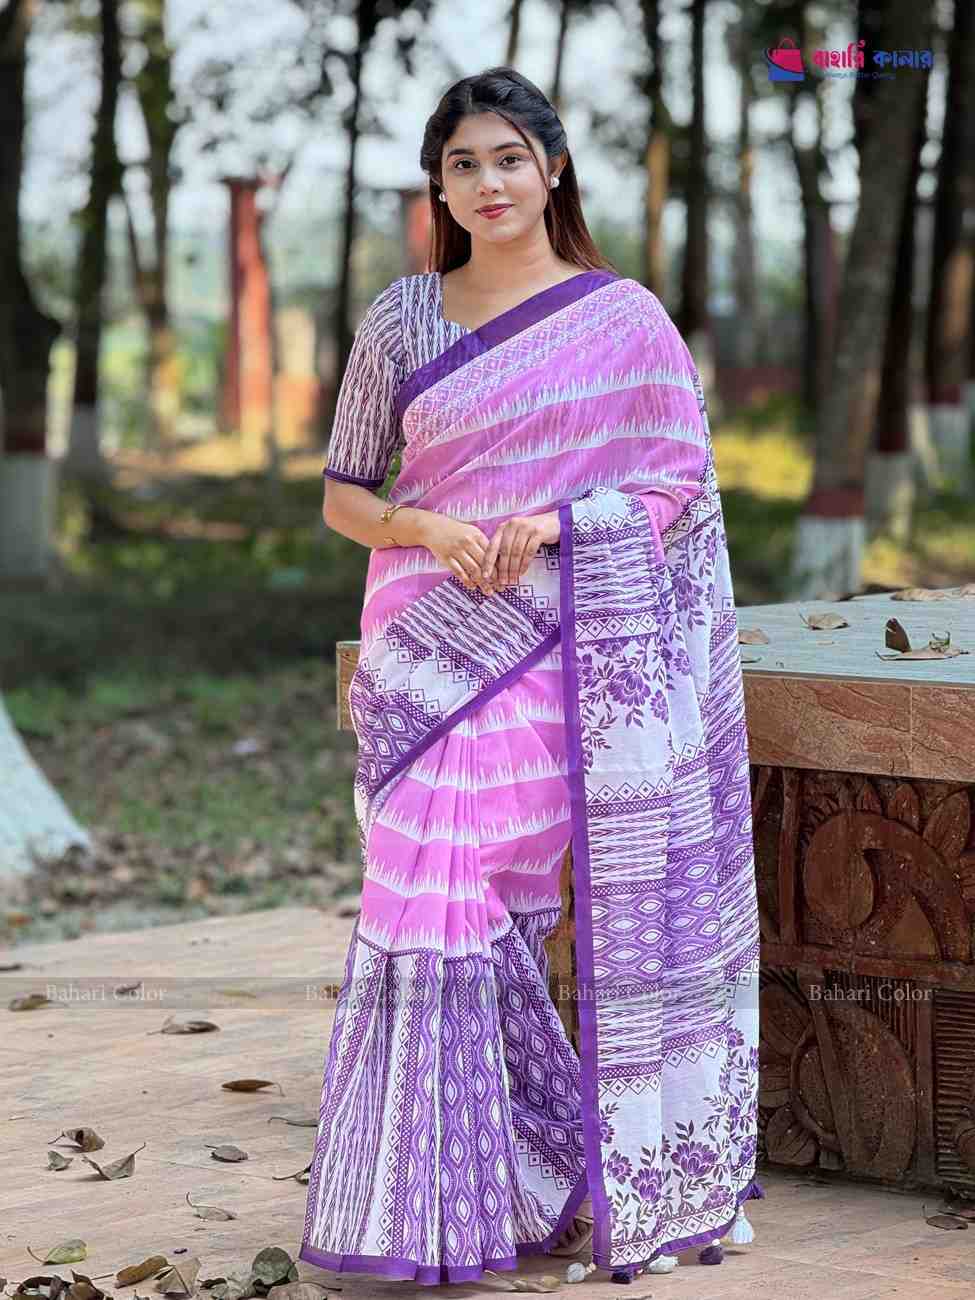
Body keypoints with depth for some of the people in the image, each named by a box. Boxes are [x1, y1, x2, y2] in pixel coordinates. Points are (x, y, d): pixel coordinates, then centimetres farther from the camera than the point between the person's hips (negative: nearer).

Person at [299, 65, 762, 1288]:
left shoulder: (623, 318, 2)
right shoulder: (399, 322, 8)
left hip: (568, 654, -2)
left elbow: (682, 485, 1)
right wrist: (427, 527, -10)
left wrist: (550, 524, -14)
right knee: (432, 900, -2)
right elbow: (342, 496, 12)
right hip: (430, 656, 2)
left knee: (491, 898, -3)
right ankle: (440, 1195, 9)